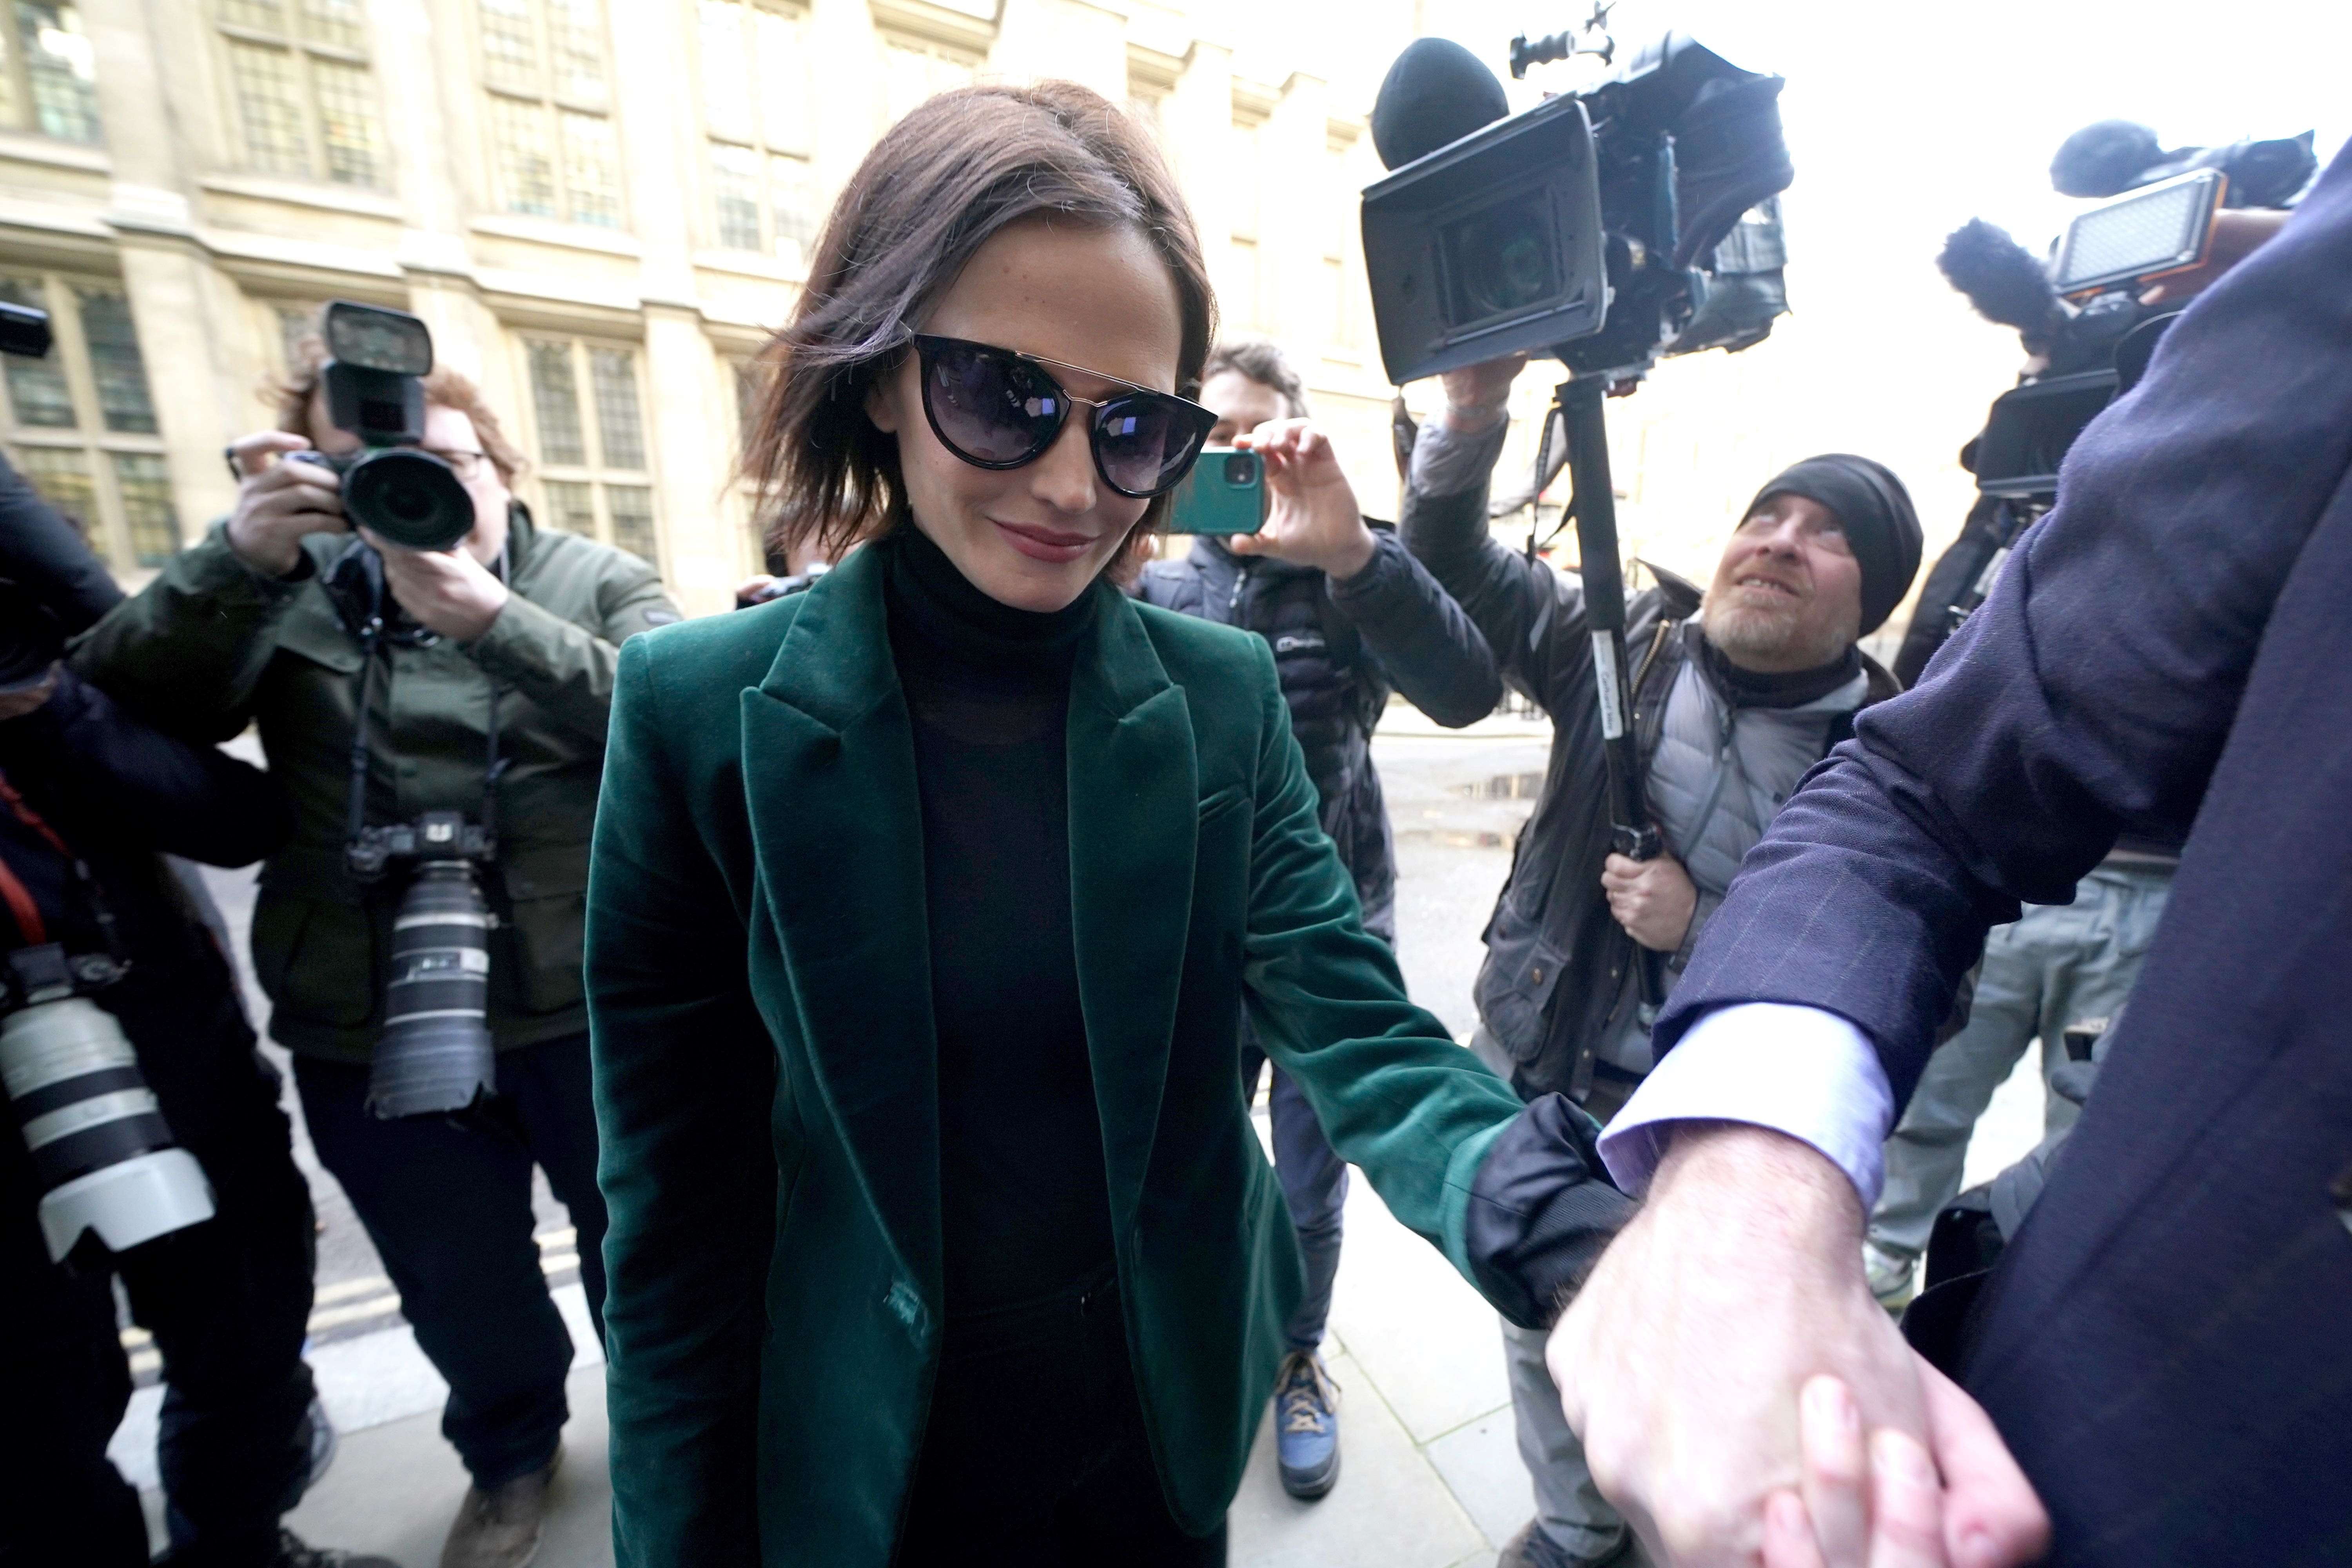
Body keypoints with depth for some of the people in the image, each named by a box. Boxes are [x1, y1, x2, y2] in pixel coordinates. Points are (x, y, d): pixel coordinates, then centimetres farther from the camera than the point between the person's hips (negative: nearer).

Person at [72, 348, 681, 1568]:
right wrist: (236, 560, -18)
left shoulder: (598, 582, -1)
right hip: (372, 1035, 2)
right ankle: (509, 1453, 53)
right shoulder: (291, 590, 4)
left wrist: (486, 614, -26)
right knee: (459, 1287, 21)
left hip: (590, 1010, -1)